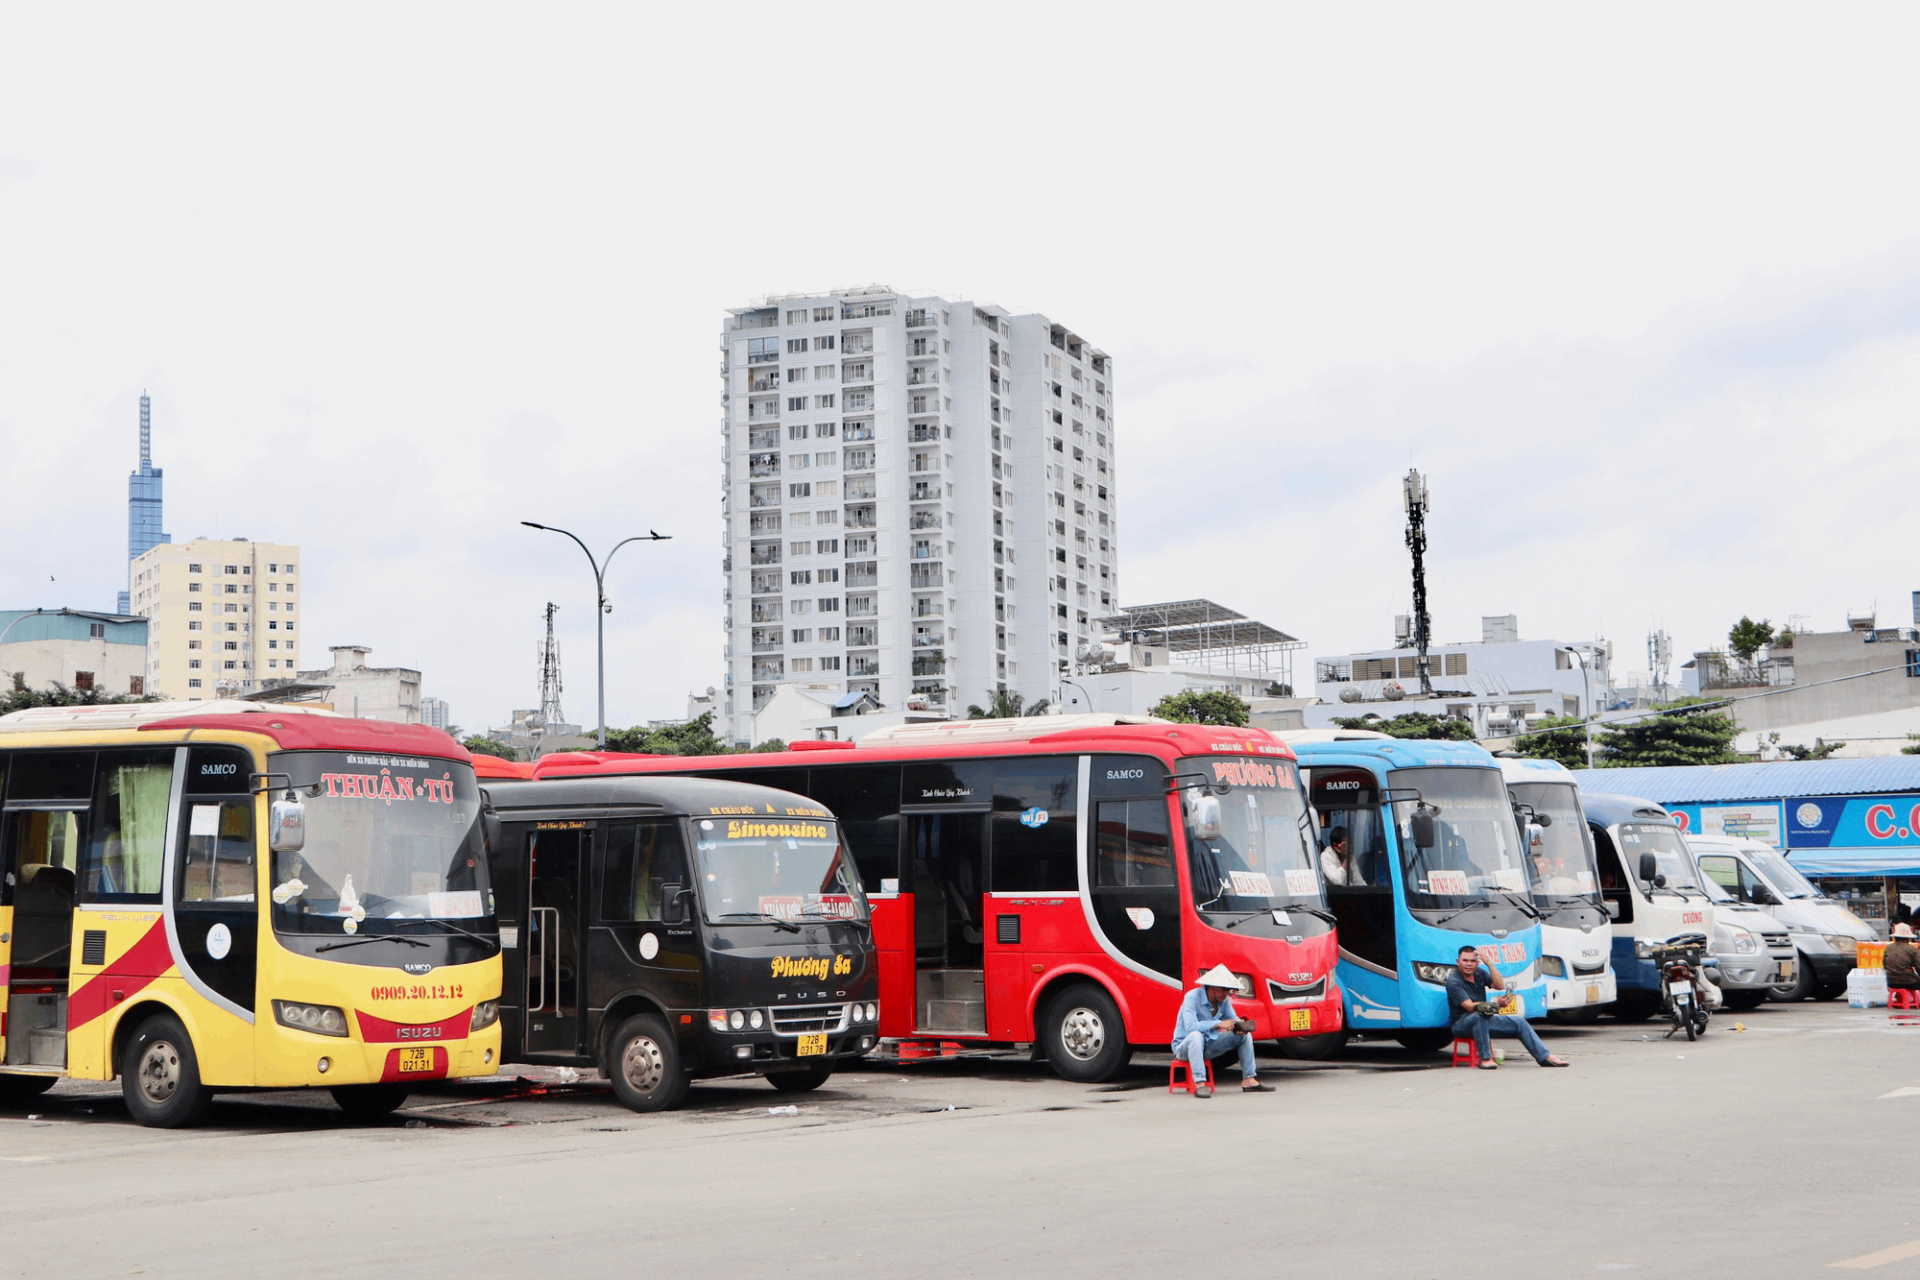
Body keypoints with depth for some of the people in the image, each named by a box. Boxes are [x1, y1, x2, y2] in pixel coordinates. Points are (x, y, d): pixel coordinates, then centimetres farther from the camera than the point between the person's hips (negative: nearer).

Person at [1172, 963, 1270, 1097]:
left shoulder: (1224, 1000, -2)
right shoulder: (1192, 997, -24)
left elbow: (1234, 1019, 5)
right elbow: (1190, 1026, -35)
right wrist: (1219, 1024, -39)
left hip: (1209, 1046, 7)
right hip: (1184, 1045, -7)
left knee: (1244, 1035, -2)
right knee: (1196, 1036, -41)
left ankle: (1249, 1080, -2)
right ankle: (1200, 1084, -45)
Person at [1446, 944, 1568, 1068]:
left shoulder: (1479, 973, 8)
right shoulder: (1453, 981, -16)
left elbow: (1500, 986, -4)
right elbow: (1469, 1006, -27)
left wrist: (1489, 964, -13)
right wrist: (1496, 1004, -38)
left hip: (1484, 1021, 8)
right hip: (1462, 1024, -8)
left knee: (1519, 1023, 0)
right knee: (1479, 1015, -41)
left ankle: (1544, 1057, 6)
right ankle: (1485, 1058, -35)